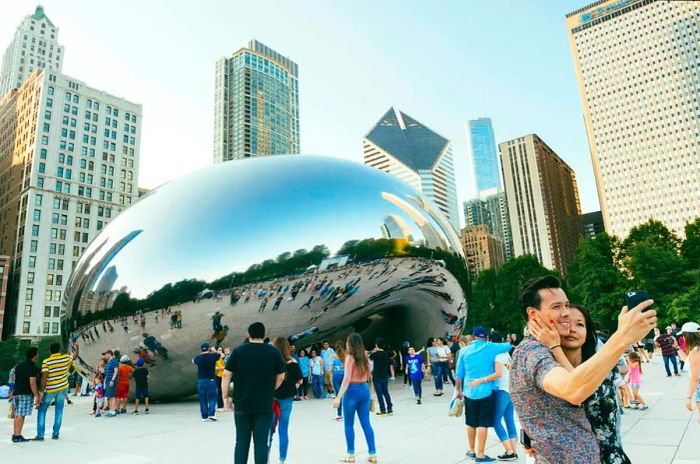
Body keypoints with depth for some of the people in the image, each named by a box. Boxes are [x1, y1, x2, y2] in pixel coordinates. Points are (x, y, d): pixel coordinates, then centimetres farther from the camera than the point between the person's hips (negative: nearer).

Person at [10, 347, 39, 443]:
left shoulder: (18, 365, 14)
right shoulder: (32, 367, -12)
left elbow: (15, 379, 20)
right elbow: (32, 383, -17)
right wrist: (37, 396, -13)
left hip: (16, 393, 8)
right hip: (26, 394, -8)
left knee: (17, 415, 12)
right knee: (21, 415, -7)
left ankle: (14, 435, 15)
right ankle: (18, 436, -7)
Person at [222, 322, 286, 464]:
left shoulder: (238, 351, 0)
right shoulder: (273, 352, -1)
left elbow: (226, 374, -2)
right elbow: (281, 376, 2)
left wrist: (225, 396, 7)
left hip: (241, 403, 1)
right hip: (265, 404, -1)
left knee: (241, 441, 12)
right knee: (261, 442, 5)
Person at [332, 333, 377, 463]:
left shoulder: (350, 357, -10)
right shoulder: (365, 357, 7)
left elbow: (347, 379, -17)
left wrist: (338, 397, -19)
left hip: (352, 390, -6)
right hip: (365, 390, 6)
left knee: (349, 424, 8)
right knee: (366, 424, 10)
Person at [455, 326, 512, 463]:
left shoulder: (464, 351, 4)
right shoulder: (491, 348, -3)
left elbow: (459, 373, 7)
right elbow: (509, 346, 11)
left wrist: (458, 390, 19)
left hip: (469, 392, 3)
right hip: (485, 391, -3)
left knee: (471, 423, 15)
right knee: (483, 424, 2)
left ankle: (471, 451, 27)